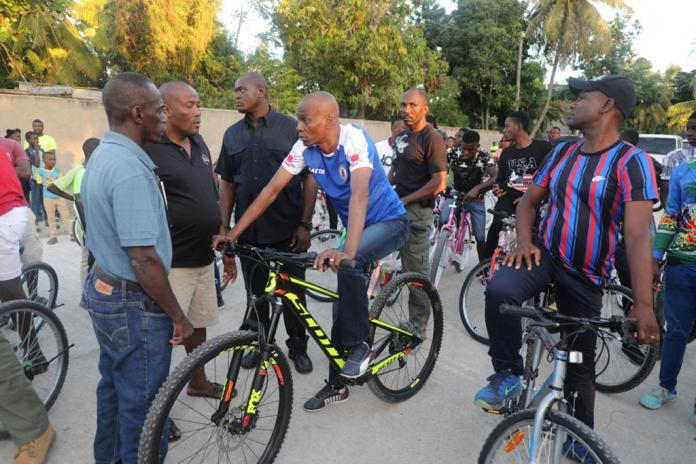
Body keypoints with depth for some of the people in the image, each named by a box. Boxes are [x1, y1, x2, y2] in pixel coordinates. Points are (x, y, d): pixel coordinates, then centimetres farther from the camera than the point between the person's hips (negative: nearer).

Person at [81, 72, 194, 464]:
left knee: (114, 388, 25)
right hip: (134, 303, -10)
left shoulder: (103, 156, 7)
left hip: (105, 289, 10)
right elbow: (143, 259, -28)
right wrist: (178, 316, -17)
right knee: (142, 403, 8)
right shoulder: (130, 169, -26)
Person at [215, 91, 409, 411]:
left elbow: (359, 195, -40)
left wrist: (347, 252, -53)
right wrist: (233, 234, -14)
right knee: (342, 304, 6)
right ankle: (337, 385, 22)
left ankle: (360, 345, -12)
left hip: (389, 222, -6)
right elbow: (271, 190, -9)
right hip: (356, 227, 6)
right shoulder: (305, 148, -9)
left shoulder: (354, 139, -26)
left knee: (348, 265, -34)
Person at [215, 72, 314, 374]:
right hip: (249, 231, 3)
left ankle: (298, 346, 27)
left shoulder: (291, 128, -3)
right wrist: (224, 227, 5)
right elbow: (227, 184, 11)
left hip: (288, 230, -3)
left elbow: (309, 178, -4)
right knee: (255, 292, 14)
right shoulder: (232, 134, 8)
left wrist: (305, 224, -9)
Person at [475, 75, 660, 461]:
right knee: (499, 290, -31)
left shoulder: (632, 161, -13)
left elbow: (638, 235, -22)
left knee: (580, 363, 11)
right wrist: (524, 241, -10)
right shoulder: (561, 152, 3)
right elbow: (529, 201, 10)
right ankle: (508, 375, -9)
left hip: (586, 275, -2)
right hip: (545, 254, 3)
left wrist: (643, 304, -30)